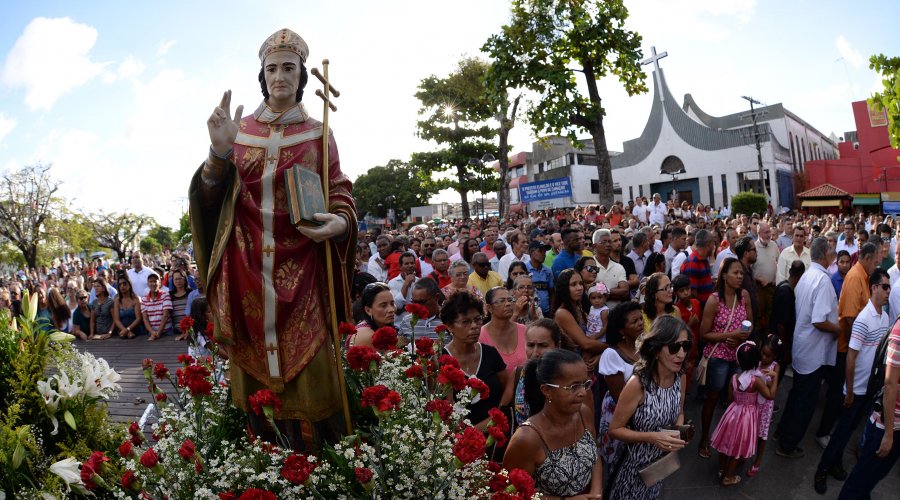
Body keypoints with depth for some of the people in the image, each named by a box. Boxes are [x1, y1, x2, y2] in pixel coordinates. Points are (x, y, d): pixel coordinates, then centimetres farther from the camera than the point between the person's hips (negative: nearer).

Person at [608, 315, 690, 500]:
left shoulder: (680, 377, -10)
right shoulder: (638, 383, -29)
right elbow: (615, 429, -19)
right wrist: (652, 437, -29)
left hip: (663, 461, 6)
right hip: (636, 464, -5)